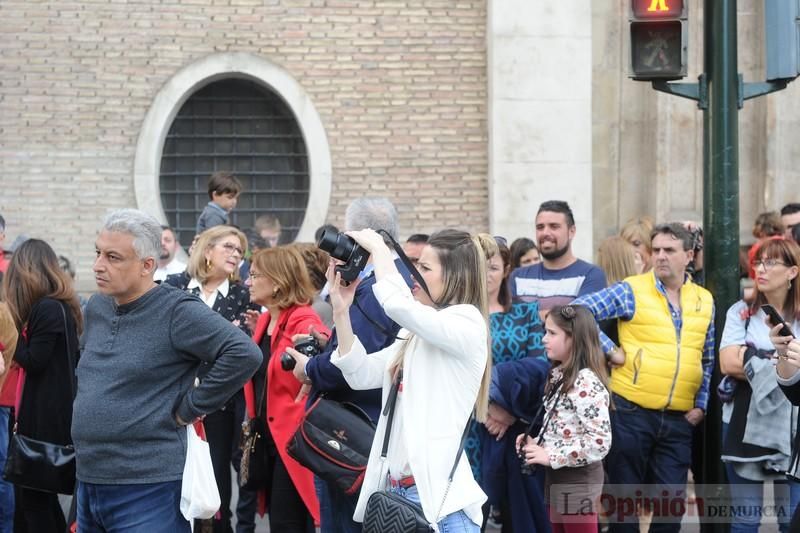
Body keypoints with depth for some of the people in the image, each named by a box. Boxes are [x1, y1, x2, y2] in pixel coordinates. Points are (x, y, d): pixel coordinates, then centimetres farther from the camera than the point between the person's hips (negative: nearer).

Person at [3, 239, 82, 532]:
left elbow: (32, 361, -17)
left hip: (45, 417, -9)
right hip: (50, 412, 9)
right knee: (37, 491, 13)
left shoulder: (47, 309, -16)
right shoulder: (61, 305, 13)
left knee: (33, 495, -4)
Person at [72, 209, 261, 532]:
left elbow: (244, 355, -23)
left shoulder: (177, 312, -13)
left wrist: (191, 407, -16)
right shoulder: (95, 308, 11)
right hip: (87, 482, 8)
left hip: (148, 491, -8)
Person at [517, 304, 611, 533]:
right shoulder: (560, 377, 11)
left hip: (578, 481, -10)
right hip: (556, 478, 10)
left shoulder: (587, 382, -19)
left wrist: (551, 457, -22)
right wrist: (537, 444, 0)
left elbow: (600, 442, -25)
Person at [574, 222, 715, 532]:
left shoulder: (704, 301, 10)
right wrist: (609, 350, -11)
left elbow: (709, 360, 17)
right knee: (624, 497, 5)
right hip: (631, 412, -3)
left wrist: (701, 405, 8)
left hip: (679, 420, 3)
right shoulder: (631, 290, -4)